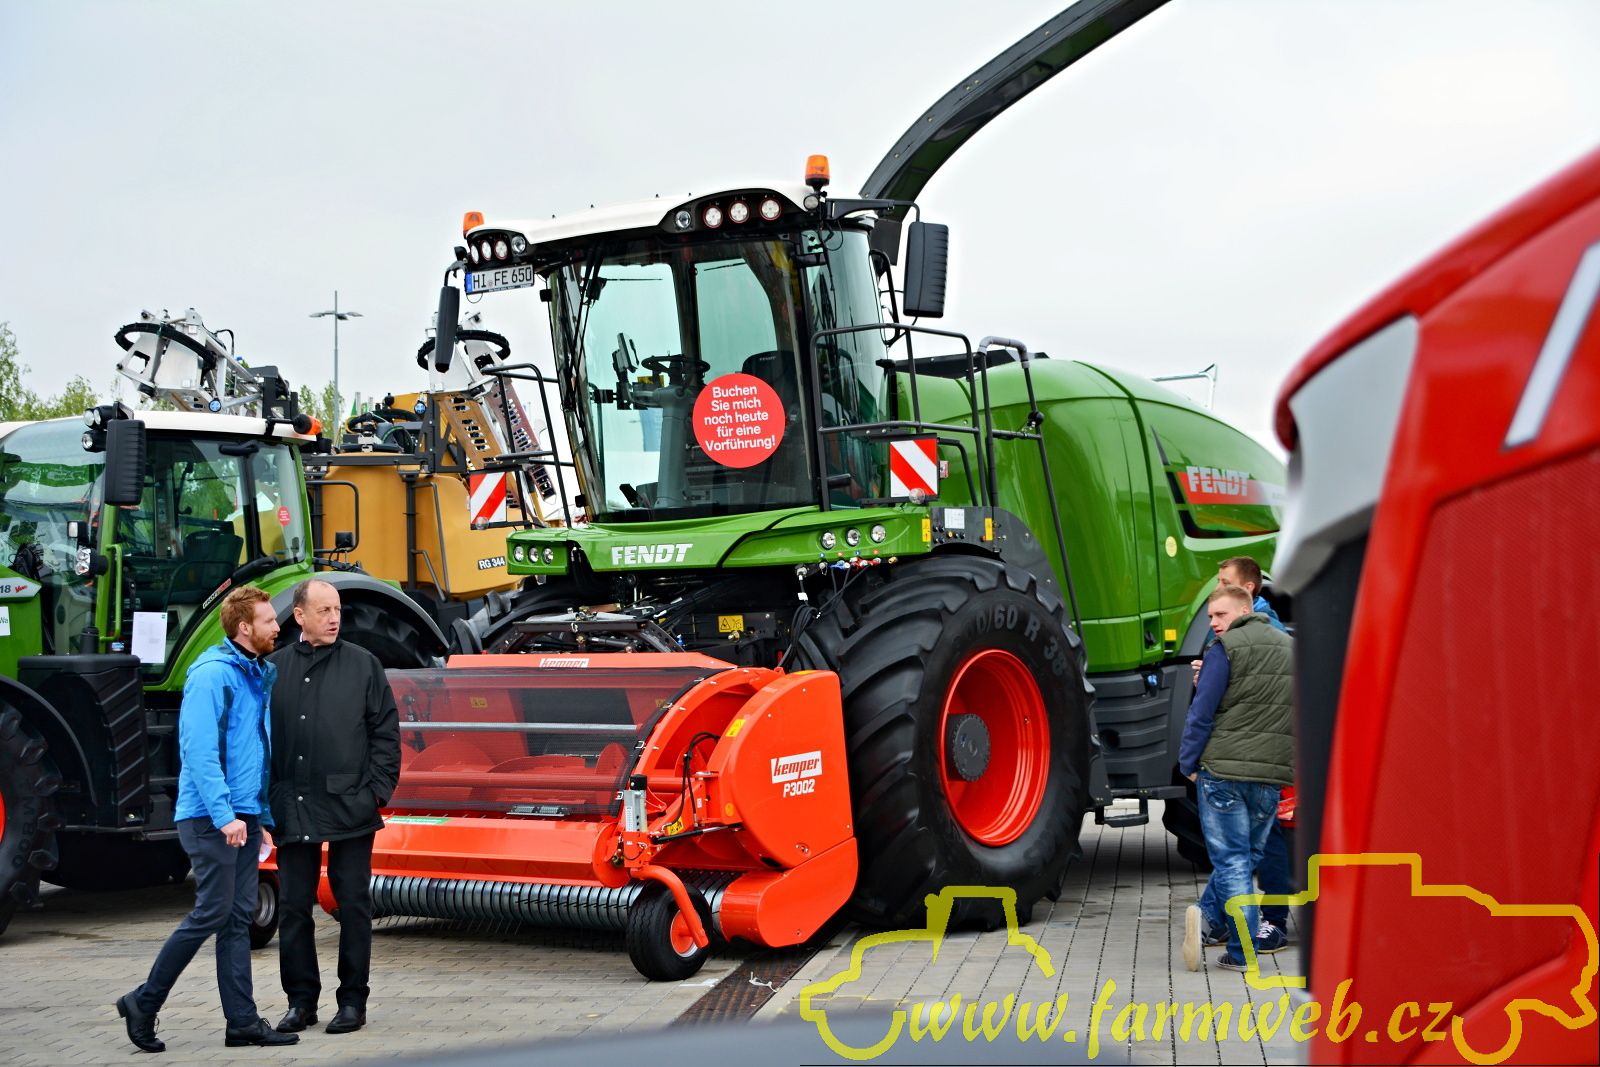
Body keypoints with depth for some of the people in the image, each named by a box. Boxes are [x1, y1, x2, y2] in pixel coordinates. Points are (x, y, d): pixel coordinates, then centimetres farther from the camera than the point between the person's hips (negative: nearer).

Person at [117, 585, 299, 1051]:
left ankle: (243, 1021, 11)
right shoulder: (211, 675, -13)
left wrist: (262, 812, 17)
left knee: (239, 917, 8)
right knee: (212, 913, -5)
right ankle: (143, 1004, 9)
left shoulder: (259, 675, 14)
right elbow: (199, 752, -20)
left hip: (244, 816, 8)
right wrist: (224, 815, -24)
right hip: (211, 817, -8)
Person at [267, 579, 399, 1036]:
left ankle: (353, 1000, 13)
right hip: (292, 810, 2)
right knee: (293, 907, 8)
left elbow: (386, 731, 2)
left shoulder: (363, 664, 2)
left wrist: (378, 790, -5)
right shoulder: (273, 668, 5)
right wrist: (266, 798, 3)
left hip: (349, 808, -2)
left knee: (353, 904, 4)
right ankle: (301, 1000, 19)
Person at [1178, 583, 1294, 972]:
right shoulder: (1290, 648, 14)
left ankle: (1242, 952, -5)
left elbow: (1202, 712, -10)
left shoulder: (1226, 649, -6)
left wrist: (1188, 762, -1)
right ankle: (1209, 913, 1)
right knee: (1247, 855, 15)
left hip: (1223, 768, -5)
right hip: (1274, 772, 5)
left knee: (1231, 858, 0)